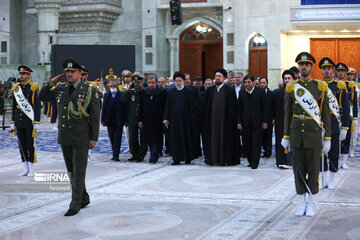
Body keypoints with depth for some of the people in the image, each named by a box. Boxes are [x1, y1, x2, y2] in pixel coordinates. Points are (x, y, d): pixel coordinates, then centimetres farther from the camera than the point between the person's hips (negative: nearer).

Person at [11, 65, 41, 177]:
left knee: (30, 145, -2)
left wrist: (36, 123, -12)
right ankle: (26, 169, 14)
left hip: (30, 121, -5)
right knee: (22, 145, 7)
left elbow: (38, 106, -7)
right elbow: (14, 106, 15)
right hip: (19, 121, 5)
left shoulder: (33, 87, -4)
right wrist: (13, 122, 11)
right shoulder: (16, 88, 11)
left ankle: (31, 170, 6)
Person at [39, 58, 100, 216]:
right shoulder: (60, 90, 9)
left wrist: (94, 138, -9)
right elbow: (42, 96, 19)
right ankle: (84, 199, 28)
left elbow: (95, 116, -5)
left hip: (81, 138, -6)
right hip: (64, 138, 6)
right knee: (71, 171, 13)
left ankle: (75, 205, -1)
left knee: (79, 171, -4)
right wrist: (52, 82, 5)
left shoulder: (89, 91, -5)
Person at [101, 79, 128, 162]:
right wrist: (103, 120, 3)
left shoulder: (122, 95, -2)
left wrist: (126, 121, -9)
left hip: (118, 122, -4)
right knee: (112, 139, 11)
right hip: (109, 122, 4)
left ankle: (116, 156, -4)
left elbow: (125, 109, -4)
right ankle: (114, 154, 21)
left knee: (117, 139, -5)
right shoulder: (106, 95, 10)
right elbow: (104, 108, 9)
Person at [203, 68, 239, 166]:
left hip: (225, 120, -3)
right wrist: (205, 119, 4)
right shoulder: (209, 90, 9)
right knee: (212, 138, 3)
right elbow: (206, 106, 10)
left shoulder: (230, 91, 0)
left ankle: (225, 159, 8)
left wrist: (232, 120, -8)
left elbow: (232, 107, -2)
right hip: (212, 120, 3)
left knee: (225, 138, 1)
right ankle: (213, 159, 10)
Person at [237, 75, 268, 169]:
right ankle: (250, 161, 16)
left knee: (256, 143, -4)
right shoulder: (242, 93, 7)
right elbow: (239, 109, 9)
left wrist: (264, 121, -5)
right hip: (246, 122, 3)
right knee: (247, 143, 4)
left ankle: (255, 162, 0)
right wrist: (239, 122, 3)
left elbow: (264, 107, 0)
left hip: (257, 122, -3)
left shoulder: (260, 91, -1)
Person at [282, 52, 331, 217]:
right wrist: (285, 137, 4)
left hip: (314, 135, -2)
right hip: (296, 136, 2)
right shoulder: (291, 87, 4)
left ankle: (310, 205, 14)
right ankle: (302, 204, 15)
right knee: (299, 170, 6)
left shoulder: (321, 87, -1)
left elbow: (326, 115, 0)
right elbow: (287, 114, 8)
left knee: (313, 170, 2)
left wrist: (327, 139, -3)